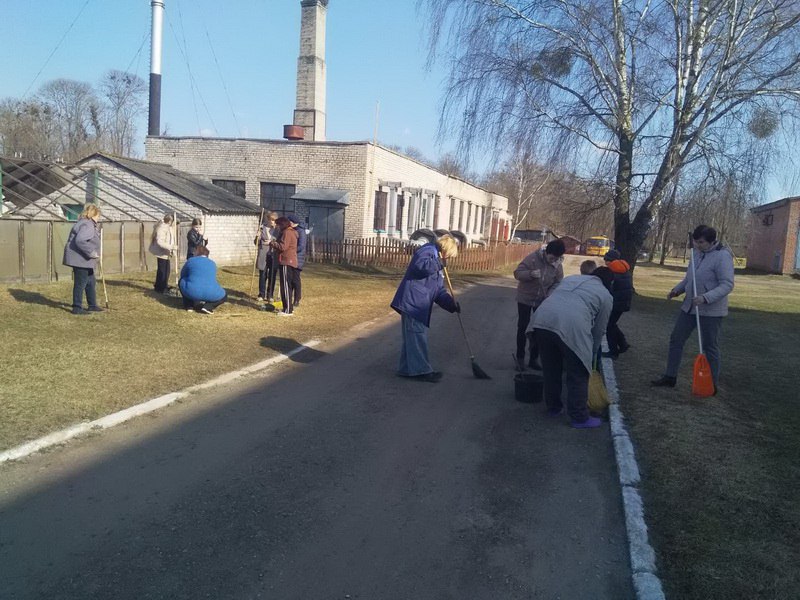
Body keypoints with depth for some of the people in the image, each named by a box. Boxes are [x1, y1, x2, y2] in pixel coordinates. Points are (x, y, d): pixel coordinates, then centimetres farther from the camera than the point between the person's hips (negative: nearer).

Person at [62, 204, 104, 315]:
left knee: (91, 282, 17)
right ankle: (77, 308, 4)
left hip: (84, 259, 11)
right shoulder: (87, 225, -18)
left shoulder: (88, 224, 16)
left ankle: (92, 305, 26)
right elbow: (80, 241, -30)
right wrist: (91, 252, -24)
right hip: (80, 259, -11)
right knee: (80, 283, -4)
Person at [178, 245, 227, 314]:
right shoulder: (213, 263, 19)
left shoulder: (190, 260, 10)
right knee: (224, 295, 31)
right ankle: (207, 306, 4)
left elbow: (182, 275, 25)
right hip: (210, 294, 1)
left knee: (181, 282, 31)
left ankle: (189, 306, 20)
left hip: (192, 293, -1)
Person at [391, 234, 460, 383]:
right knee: (418, 336, -6)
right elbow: (421, 265, -30)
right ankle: (421, 370, -1)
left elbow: (439, 291, 19)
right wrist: (438, 263, -14)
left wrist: (451, 303, 3)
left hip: (419, 305, 10)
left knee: (414, 337, 13)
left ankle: (408, 369, 21)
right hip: (412, 302, -10)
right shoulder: (428, 250, -5)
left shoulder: (437, 262, 24)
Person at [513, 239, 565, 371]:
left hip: (543, 301, 3)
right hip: (525, 299, -3)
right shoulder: (533, 258, -20)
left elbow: (558, 283, -1)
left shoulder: (558, 265, -11)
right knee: (522, 328, 2)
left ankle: (534, 359, 19)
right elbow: (517, 273, -19)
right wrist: (530, 274, -38)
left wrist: (550, 295, -18)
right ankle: (520, 358, 12)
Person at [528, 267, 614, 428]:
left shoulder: (571, 278, 34)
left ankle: (553, 408, 36)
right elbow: (598, 330, 22)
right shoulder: (606, 296, 21)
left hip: (542, 319, 5)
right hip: (571, 326, -5)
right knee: (578, 376, 11)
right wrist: (590, 355, 35)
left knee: (550, 370, 22)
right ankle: (580, 418, 20)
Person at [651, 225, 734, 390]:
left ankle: (712, 384, 18)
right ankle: (670, 377, 20)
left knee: (710, 347, 4)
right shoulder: (696, 252, 6)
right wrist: (677, 289, 5)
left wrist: (706, 298, -33)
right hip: (689, 306, 8)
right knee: (676, 339, 9)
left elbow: (727, 284, -23)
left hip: (711, 310, -8)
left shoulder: (722, 256, -18)